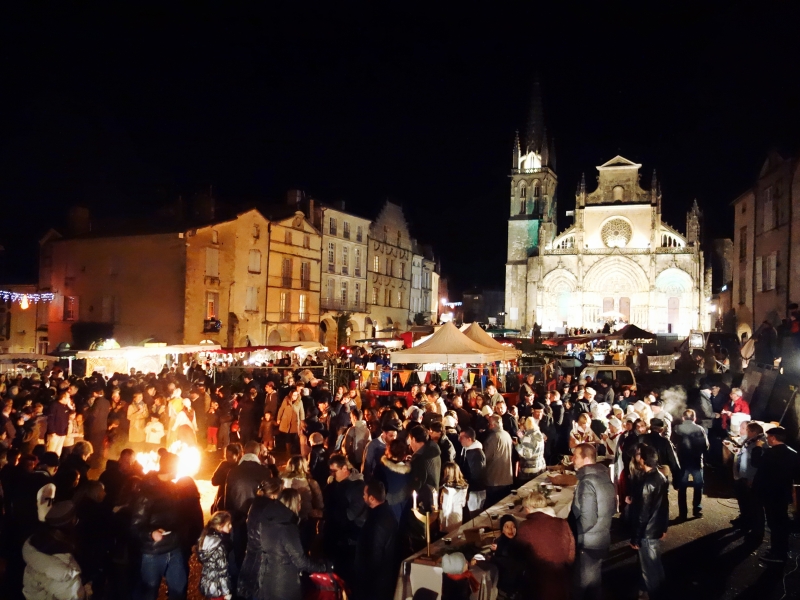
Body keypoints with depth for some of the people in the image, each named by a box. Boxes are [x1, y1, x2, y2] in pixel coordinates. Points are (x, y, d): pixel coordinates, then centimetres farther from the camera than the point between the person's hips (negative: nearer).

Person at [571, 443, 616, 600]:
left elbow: (587, 520, -26)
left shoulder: (587, 482, -24)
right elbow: (612, 509, 14)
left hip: (588, 543, -8)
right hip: (603, 539, 8)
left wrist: (570, 532, -11)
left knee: (580, 584, 7)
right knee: (594, 581, 23)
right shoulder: (604, 476, 2)